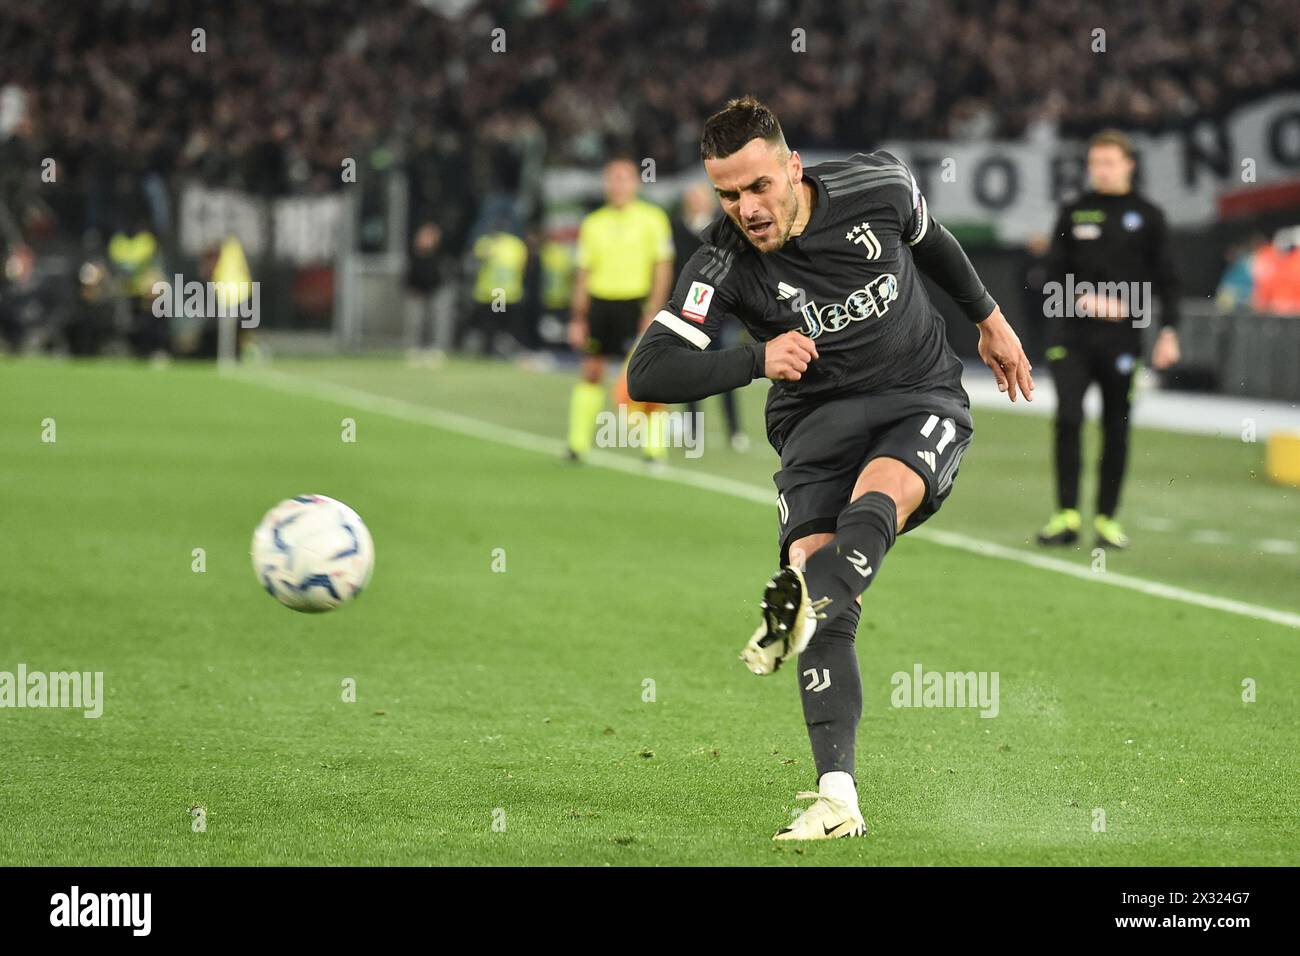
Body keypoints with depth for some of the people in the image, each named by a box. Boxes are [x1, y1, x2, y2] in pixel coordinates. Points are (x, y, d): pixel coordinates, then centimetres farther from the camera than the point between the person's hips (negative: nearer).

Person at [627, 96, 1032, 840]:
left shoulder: (876, 187, -9)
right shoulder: (724, 263, -14)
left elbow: (928, 239, 15)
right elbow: (648, 374, -19)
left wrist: (990, 318, 26)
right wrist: (757, 360, -30)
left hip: (925, 401, 0)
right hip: (820, 418, 0)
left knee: (879, 494, -34)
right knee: (817, 559, -21)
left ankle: (799, 604, -63)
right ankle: (838, 798, -25)